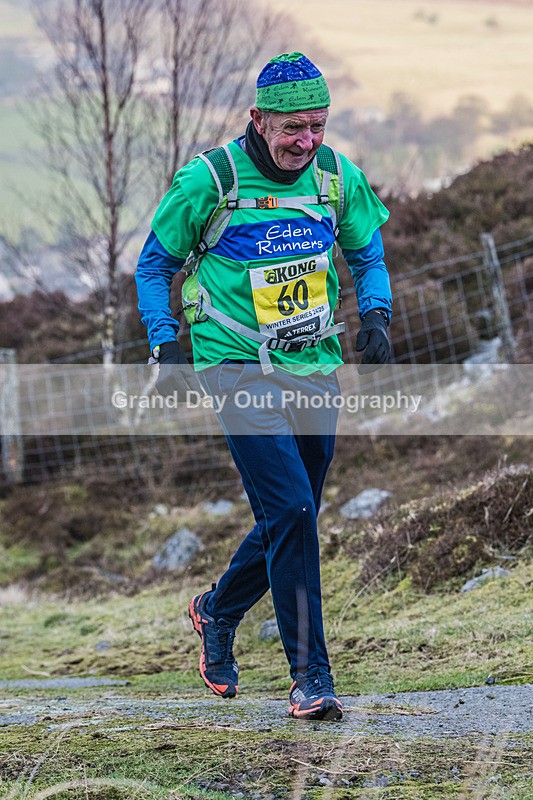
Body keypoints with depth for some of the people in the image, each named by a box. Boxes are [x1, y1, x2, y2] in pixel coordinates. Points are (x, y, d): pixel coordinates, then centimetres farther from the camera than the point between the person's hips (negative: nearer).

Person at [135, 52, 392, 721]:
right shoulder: (209, 178, -11)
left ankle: (217, 612, 40)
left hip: (316, 368, 5)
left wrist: (375, 315, -3)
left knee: (290, 523, 12)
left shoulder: (337, 176, 1)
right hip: (238, 367, -5)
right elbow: (155, 264, 2)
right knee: (291, 512, -16)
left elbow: (368, 254, 16)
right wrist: (166, 347, -9)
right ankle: (309, 677, -9)